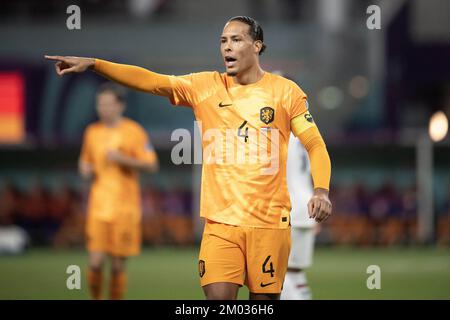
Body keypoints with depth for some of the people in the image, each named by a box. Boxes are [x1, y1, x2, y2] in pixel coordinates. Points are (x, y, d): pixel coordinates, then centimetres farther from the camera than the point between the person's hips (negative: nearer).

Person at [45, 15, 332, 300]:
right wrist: (92, 64, -12)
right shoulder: (206, 86, 6)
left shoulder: (286, 91, 2)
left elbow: (315, 145, 2)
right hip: (220, 221, 1)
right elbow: (150, 80, -2)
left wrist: (322, 190, -15)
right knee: (218, 296, -11)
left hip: (269, 222, -1)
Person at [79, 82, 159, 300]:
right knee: (96, 263, -8)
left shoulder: (134, 131, -3)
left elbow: (152, 165, -6)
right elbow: (85, 161, 24)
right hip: (98, 206, 3)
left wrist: (123, 159, -19)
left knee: (118, 265, 1)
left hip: (125, 207, -3)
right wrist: (85, 170, 1)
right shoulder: (92, 132, 11)